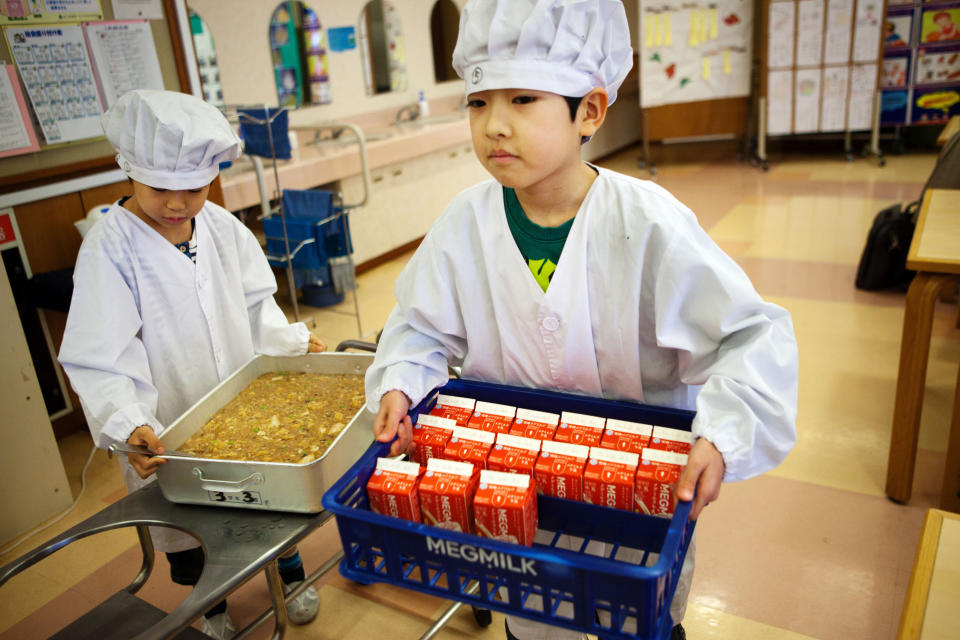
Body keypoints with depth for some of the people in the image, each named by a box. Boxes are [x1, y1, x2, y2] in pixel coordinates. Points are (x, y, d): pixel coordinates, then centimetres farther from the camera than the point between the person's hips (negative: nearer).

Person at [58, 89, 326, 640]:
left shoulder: (222, 227, -3)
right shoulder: (110, 248, -17)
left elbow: (254, 305, 7)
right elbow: (100, 358, -21)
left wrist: (293, 342, -7)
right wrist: (129, 425, -33)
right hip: (167, 431, -3)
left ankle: (291, 572, 48)